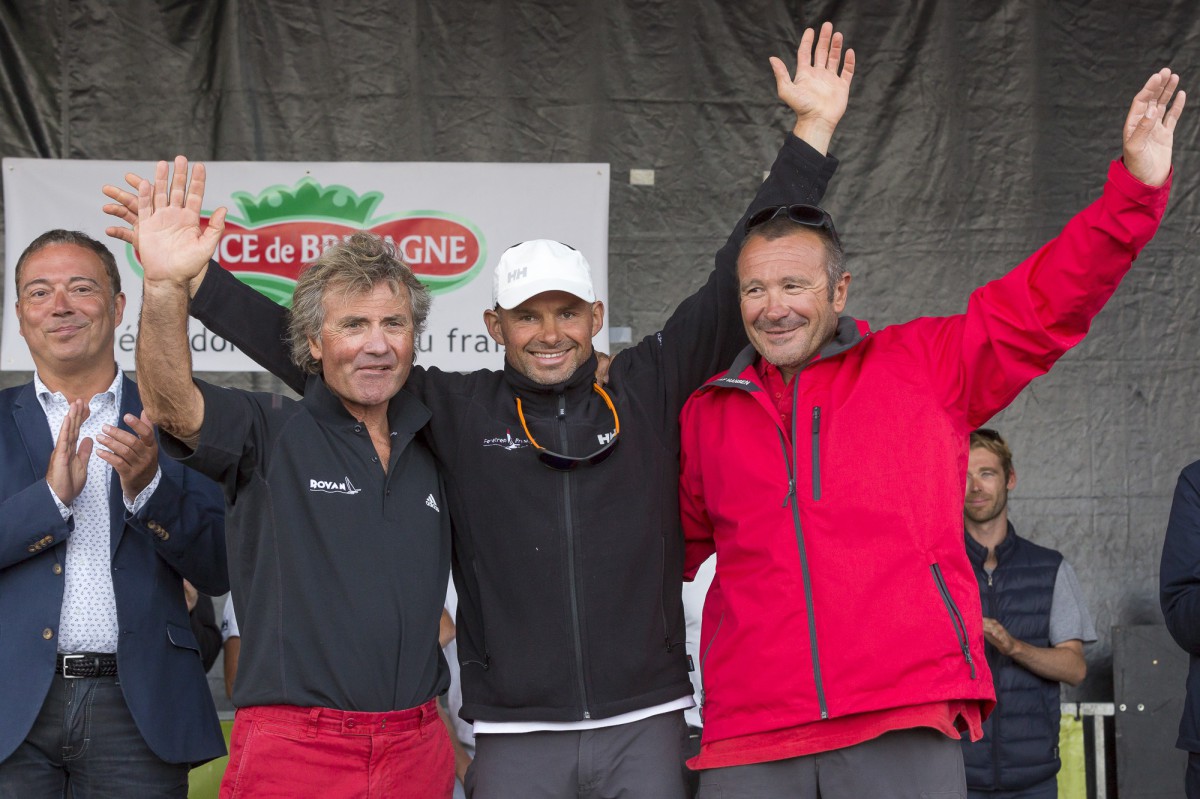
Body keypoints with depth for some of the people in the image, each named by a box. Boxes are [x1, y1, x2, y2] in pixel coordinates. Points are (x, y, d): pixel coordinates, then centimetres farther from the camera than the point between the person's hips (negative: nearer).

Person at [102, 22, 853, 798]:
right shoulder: (458, 410, 5)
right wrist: (191, 278, 3)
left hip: (645, 724, 0)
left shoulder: (649, 390, 6)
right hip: (515, 732, 0)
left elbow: (736, 286, 7)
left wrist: (813, 131, 5)